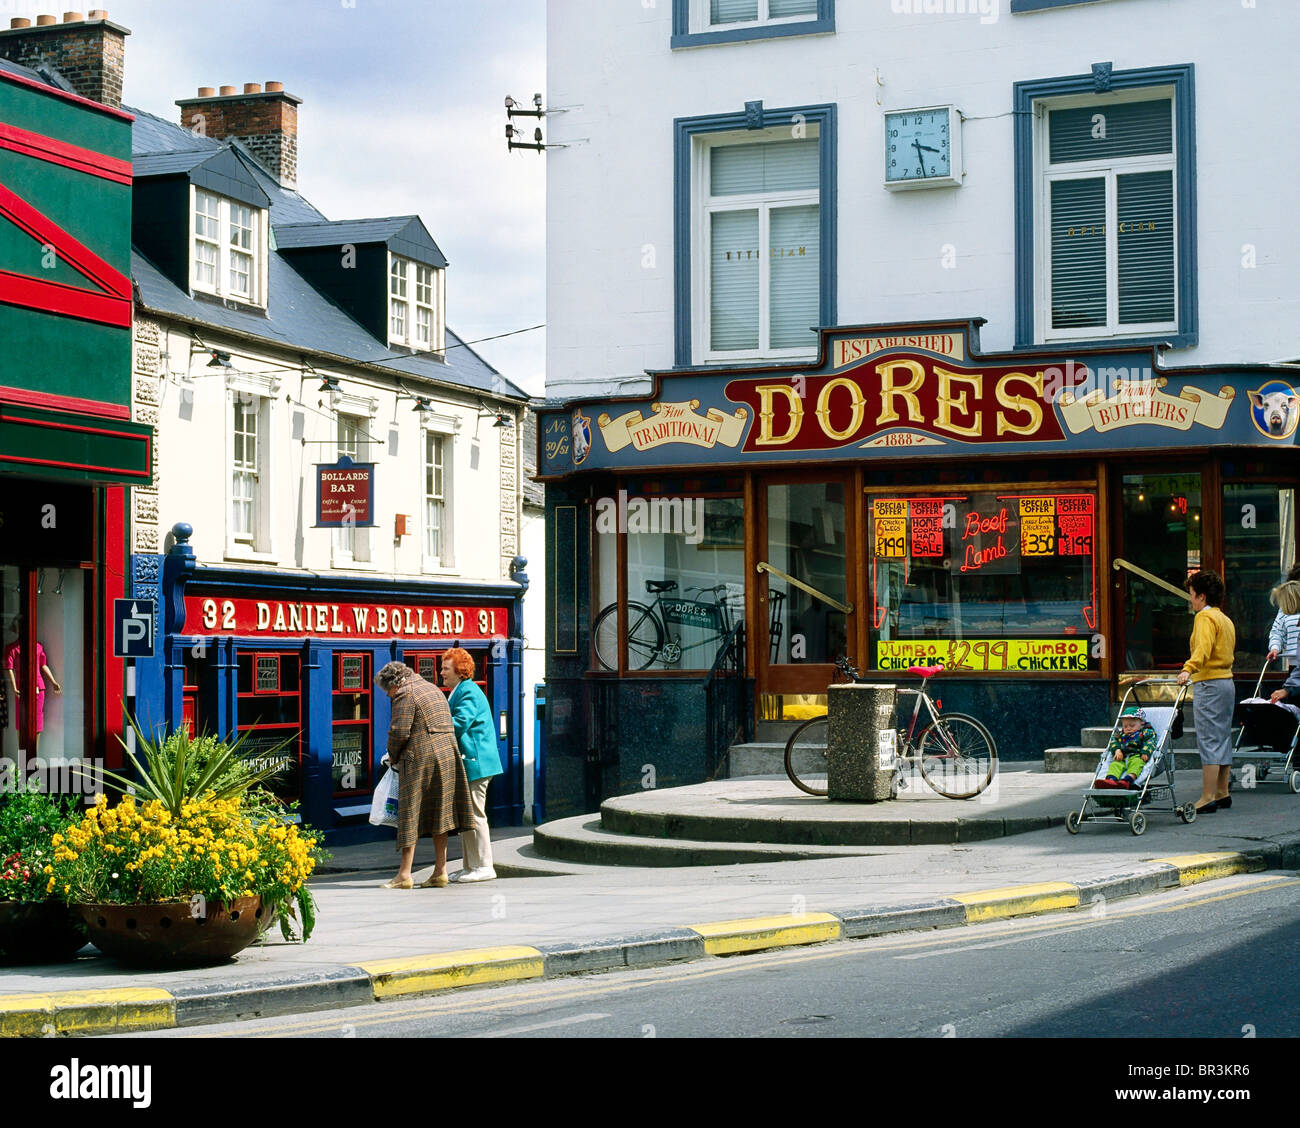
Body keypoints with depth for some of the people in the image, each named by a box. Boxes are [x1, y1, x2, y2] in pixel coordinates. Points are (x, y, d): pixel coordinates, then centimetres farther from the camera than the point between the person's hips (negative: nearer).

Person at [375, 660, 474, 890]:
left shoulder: (404, 695, -8)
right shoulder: (433, 689, 19)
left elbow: (400, 732, -15)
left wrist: (393, 756, 3)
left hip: (420, 759, -8)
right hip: (447, 755, 8)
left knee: (411, 814, -4)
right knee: (438, 812, 9)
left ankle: (404, 874, -5)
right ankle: (440, 872, 8)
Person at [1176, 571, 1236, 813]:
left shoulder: (1205, 617, -9)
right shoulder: (1225, 619, 19)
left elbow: (1203, 648, -26)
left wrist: (1188, 669, -40)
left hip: (1209, 684, -10)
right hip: (1227, 681, 10)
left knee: (1208, 741, -10)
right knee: (1223, 739, 13)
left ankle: (1207, 798, -12)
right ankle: (1222, 793, 17)